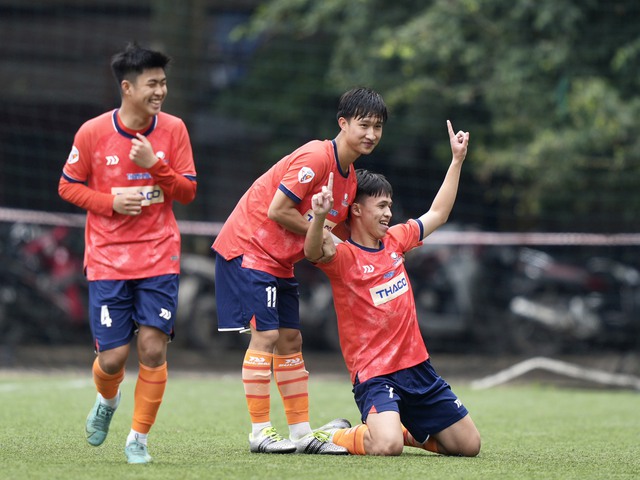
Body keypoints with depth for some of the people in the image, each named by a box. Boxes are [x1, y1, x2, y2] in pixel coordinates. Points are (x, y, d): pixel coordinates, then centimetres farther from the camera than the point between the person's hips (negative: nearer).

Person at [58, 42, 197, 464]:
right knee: (112, 357, -3)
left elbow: (188, 191, 2)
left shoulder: (173, 129, 0)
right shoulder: (93, 133, -6)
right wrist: (110, 201, -12)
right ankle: (107, 401, 34)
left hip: (159, 258, 1)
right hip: (107, 260, -1)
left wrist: (155, 164, -16)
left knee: (153, 349, -9)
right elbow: (68, 186, 4)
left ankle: (139, 437, 8)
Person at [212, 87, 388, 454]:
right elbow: (278, 210, -23)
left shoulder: (349, 178, 8)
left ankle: (302, 432, 12)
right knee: (265, 336, -12)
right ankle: (260, 432, -8)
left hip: (281, 261, 10)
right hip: (249, 249, -10)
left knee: (290, 340, 8)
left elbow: (336, 228, 14)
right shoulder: (316, 157, -21)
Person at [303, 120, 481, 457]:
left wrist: (457, 160, 22)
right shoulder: (343, 256, -12)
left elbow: (437, 214, 23)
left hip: (417, 366, 7)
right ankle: (336, 436, -1)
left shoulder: (394, 240, 9)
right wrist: (319, 216, -55)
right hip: (374, 374, -7)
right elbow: (314, 252, -35)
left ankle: (403, 429, 30)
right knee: (386, 447, -33)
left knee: (469, 445, 9)